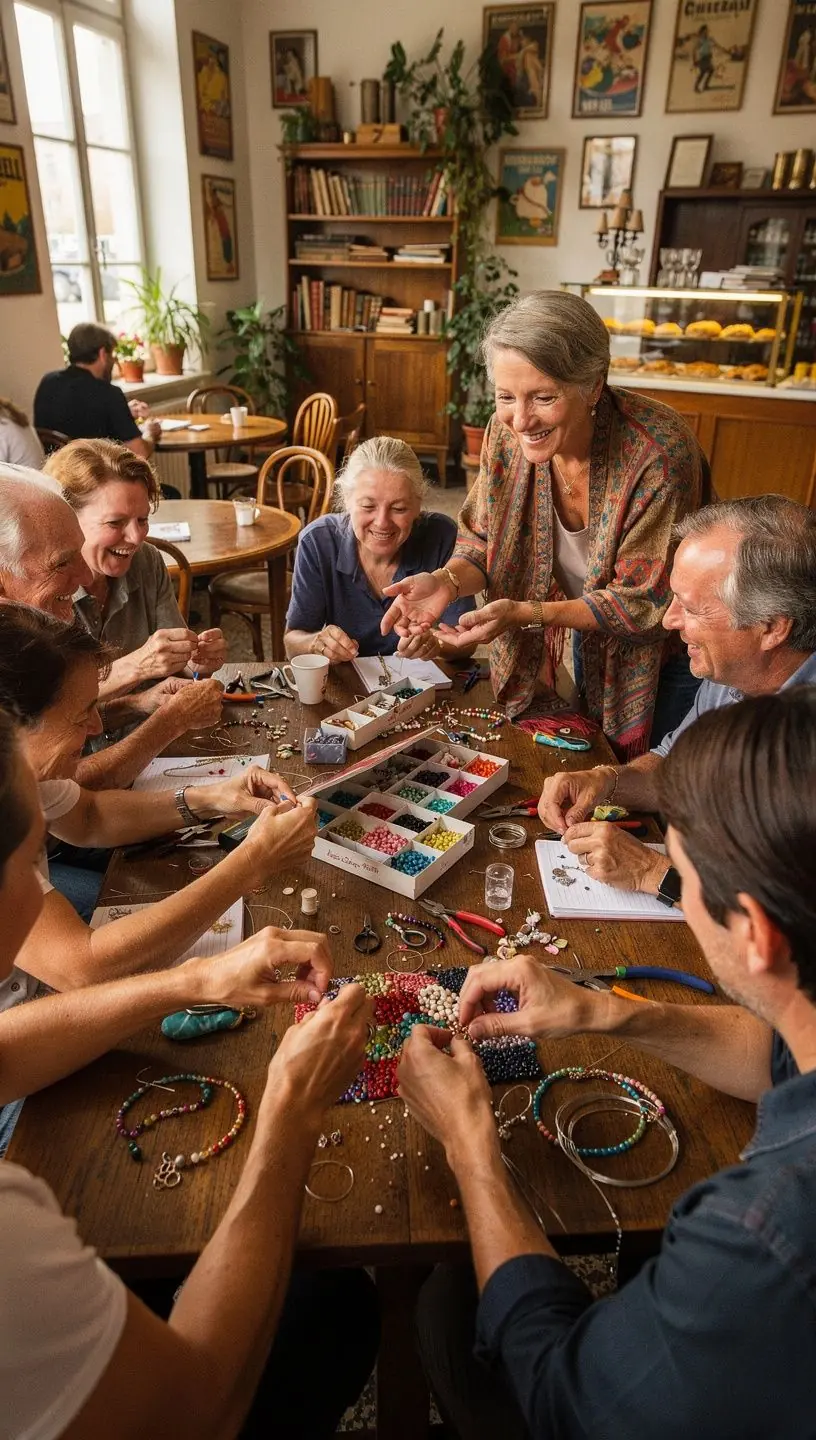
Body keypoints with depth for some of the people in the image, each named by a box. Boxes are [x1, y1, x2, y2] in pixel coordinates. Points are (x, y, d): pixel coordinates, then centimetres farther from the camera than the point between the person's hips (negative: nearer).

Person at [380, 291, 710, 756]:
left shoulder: (660, 451, -33)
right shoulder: (507, 431, -18)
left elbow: (648, 603, -27)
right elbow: (485, 541, -6)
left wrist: (526, 612, -36)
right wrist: (447, 581, -28)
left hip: (663, 658, -4)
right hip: (591, 647, 4)